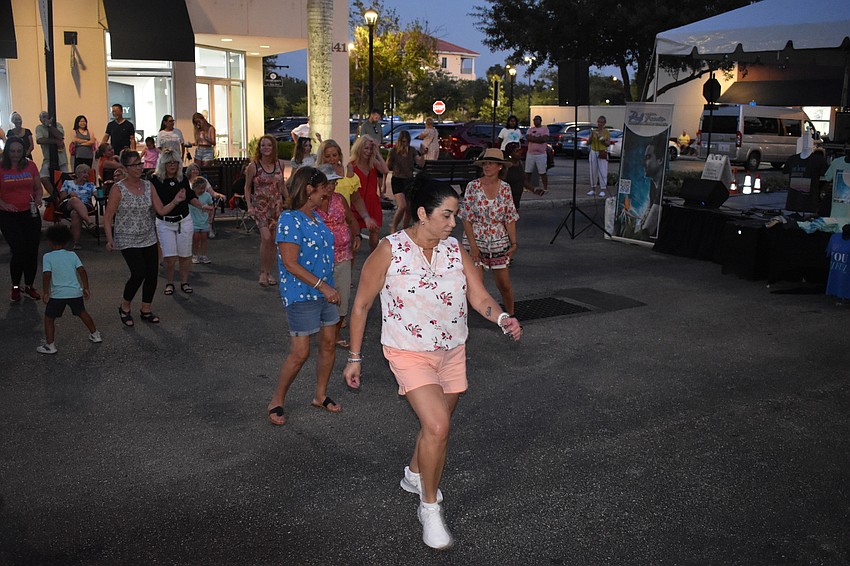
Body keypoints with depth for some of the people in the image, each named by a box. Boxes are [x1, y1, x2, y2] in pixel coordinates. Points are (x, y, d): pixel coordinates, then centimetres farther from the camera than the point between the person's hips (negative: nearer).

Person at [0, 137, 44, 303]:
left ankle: (29, 287, 21)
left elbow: (38, 187, 12)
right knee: (19, 251, -9)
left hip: (30, 213, 3)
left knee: (32, 251, 4)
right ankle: (15, 288, 10)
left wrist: (37, 200, -6)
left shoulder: (30, 166, 5)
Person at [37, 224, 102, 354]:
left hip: (58, 294, -4)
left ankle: (50, 345, 5)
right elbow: (82, 271, -1)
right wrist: (86, 288, 5)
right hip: (76, 292, 4)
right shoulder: (72, 255, 5)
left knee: (49, 318, 9)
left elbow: (47, 275, -13)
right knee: (82, 313, 25)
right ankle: (95, 335, 34)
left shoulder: (48, 257, -3)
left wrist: (46, 292, -6)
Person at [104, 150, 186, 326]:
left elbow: (161, 210, 0)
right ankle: (124, 307, 9)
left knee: (152, 274, 4)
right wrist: (110, 239, -18)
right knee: (139, 273, -15)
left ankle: (146, 310, 22)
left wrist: (175, 201, -17)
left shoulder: (148, 186, 4)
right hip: (128, 241, -5)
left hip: (148, 239, 5)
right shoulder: (118, 189, -10)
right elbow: (108, 217, -8)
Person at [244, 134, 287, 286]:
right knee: (266, 237, -18)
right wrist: (249, 206, -8)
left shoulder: (279, 164, 4)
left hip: (277, 205, 4)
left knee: (273, 241, 5)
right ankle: (262, 272, -5)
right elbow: (247, 187, 2)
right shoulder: (253, 166, -7)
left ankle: (269, 272, 17)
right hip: (260, 205, -4)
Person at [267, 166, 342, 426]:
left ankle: (320, 395, 29)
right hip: (301, 295, -9)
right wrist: (323, 286, -23)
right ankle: (277, 401, 14)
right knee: (300, 353, -4)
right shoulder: (290, 219, -17)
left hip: (324, 292, 9)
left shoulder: (315, 216, 10)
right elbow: (290, 263, -22)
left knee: (328, 344, 12)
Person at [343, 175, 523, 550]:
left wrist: (502, 319, -27)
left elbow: (480, 297, -5)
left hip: (452, 353, 5)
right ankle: (430, 508, 5)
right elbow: (361, 305, -7)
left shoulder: (455, 250, -3)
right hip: (410, 354, -5)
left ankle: (414, 475, 51)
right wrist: (354, 357, -4)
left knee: (437, 425, 20)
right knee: (437, 427, -18)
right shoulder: (389, 250, -15)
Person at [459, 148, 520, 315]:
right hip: (475, 242, -2)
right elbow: (466, 219, -7)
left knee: (504, 285, 7)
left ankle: (510, 316, 26)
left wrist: (513, 243, -1)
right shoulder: (473, 186, -6)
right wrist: (473, 245, -13)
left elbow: (510, 218, 5)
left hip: (499, 243, 2)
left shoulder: (505, 188, 2)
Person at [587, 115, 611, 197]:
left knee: (603, 172, -5)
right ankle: (593, 189, 13)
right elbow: (588, 143, 2)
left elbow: (608, 144, -5)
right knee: (593, 171, 5)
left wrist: (601, 138, -16)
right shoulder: (593, 131, 7)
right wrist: (592, 136, -13)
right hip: (593, 152, 2)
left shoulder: (607, 132, 2)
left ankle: (602, 190, -2)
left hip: (602, 153, -2)